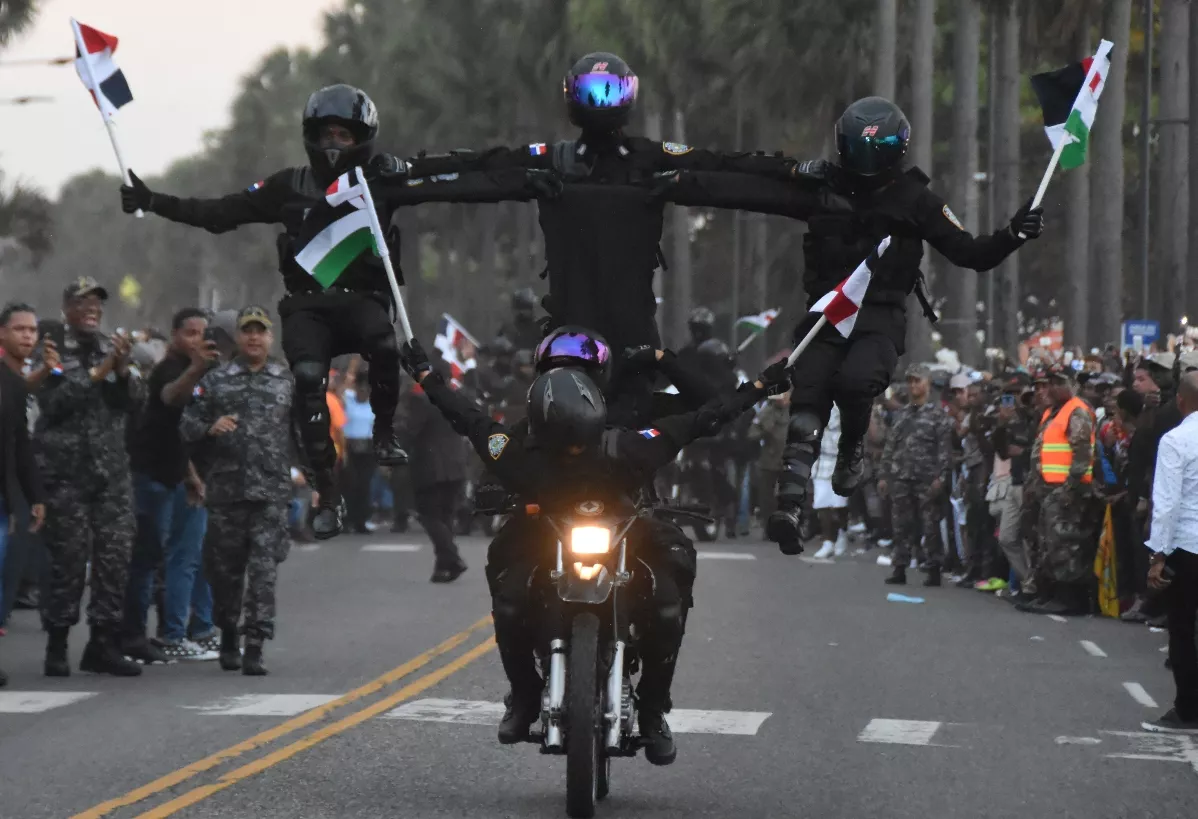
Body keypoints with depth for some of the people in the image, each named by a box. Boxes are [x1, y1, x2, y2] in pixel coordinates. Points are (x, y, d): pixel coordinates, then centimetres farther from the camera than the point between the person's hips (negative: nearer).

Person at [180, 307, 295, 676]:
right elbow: (187, 426, 5)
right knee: (225, 569, 9)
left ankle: (254, 648, -8)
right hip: (225, 491, 1)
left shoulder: (289, 382, 8)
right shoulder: (215, 381, 8)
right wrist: (210, 428, -15)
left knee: (264, 571, -8)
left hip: (271, 493, -1)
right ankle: (228, 638, 27)